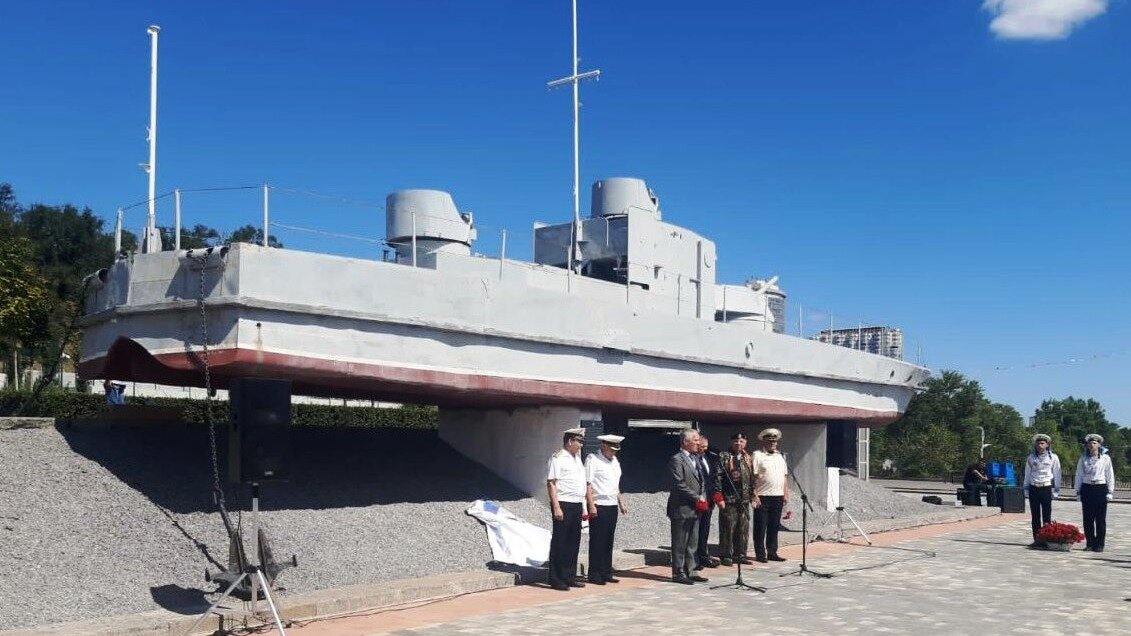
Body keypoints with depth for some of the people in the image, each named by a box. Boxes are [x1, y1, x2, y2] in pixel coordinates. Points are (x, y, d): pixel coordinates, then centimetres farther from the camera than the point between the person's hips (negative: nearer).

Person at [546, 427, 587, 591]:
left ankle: (570, 577, 20)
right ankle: (556, 580, 3)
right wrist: (556, 507, -20)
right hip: (563, 504, -8)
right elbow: (551, 484, -13)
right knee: (559, 543, -2)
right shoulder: (558, 458, -8)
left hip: (576, 505, 8)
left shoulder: (577, 457, 17)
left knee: (573, 542, 12)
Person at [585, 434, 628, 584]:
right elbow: (587, 484, -12)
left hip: (612, 506, 7)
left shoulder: (615, 461, 17)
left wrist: (621, 503, 21)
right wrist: (591, 505, -17)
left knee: (608, 541, 10)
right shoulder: (593, 459, -6)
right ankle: (594, 575, 3)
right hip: (598, 506, -7)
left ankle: (606, 573, 17)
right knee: (597, 541, -3)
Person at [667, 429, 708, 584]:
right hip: (682, 509, -9)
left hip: (695, 509, 9)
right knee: (680, 543, -1)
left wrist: (703, 497, 4)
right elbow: (679, 484, -18)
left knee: (692, 544, 13)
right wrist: (697, 498, -15)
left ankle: (689, 571, 21)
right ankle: (678, 573, 5)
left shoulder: (694, 459, 16)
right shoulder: (676, 460, -12)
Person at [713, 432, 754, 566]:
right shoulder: (723, 457, -4)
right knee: (727, 530, -2)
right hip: (729, 500, -6)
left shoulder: (748, 458, 15)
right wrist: (719, 497, -13)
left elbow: (751, 478, 20)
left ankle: (740, 555, 18)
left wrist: (752, 494, 13)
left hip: (744, 500, 6)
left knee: (743, 530, 9)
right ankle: (726, 556, 5)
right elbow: (717, 477, -9)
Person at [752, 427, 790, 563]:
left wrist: (785, 494, 9)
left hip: (778, 497, 6)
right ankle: (760, 554, 6)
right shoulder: (757, 455, -3)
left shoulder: (780, 457, 17)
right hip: (763, 497, -6)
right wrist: (755, 496, -15)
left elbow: (784, 477, 18)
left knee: (774, 527, 10)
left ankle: (772, 553, 18)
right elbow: (753, 477, -9)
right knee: (760, 527, 0)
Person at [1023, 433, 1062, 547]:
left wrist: (1056, 490, 0)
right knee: (1035, 516, 5)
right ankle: (1036, 540, 9)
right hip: (1034, 488, 3)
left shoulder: (1053, 458, 2)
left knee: (1047, 516, -4)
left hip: (1046, 488, -3)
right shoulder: (1031, 458, 9)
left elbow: (1057, 475, 4)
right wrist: (1026, 488, 11)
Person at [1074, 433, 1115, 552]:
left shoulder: (1105, 458, 2)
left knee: (1100, 519, 0)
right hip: (1087, 489, 2)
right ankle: (1090, 543, 12)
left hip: (1100, 489, -2)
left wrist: (1110, 492, -2)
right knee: (1088, 519, 3)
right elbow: (1079, 475, 9)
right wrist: (1078, 491, 6)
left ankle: (1099, 544, 6)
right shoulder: (1083, 459, 7)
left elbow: (1110, 476, 3)